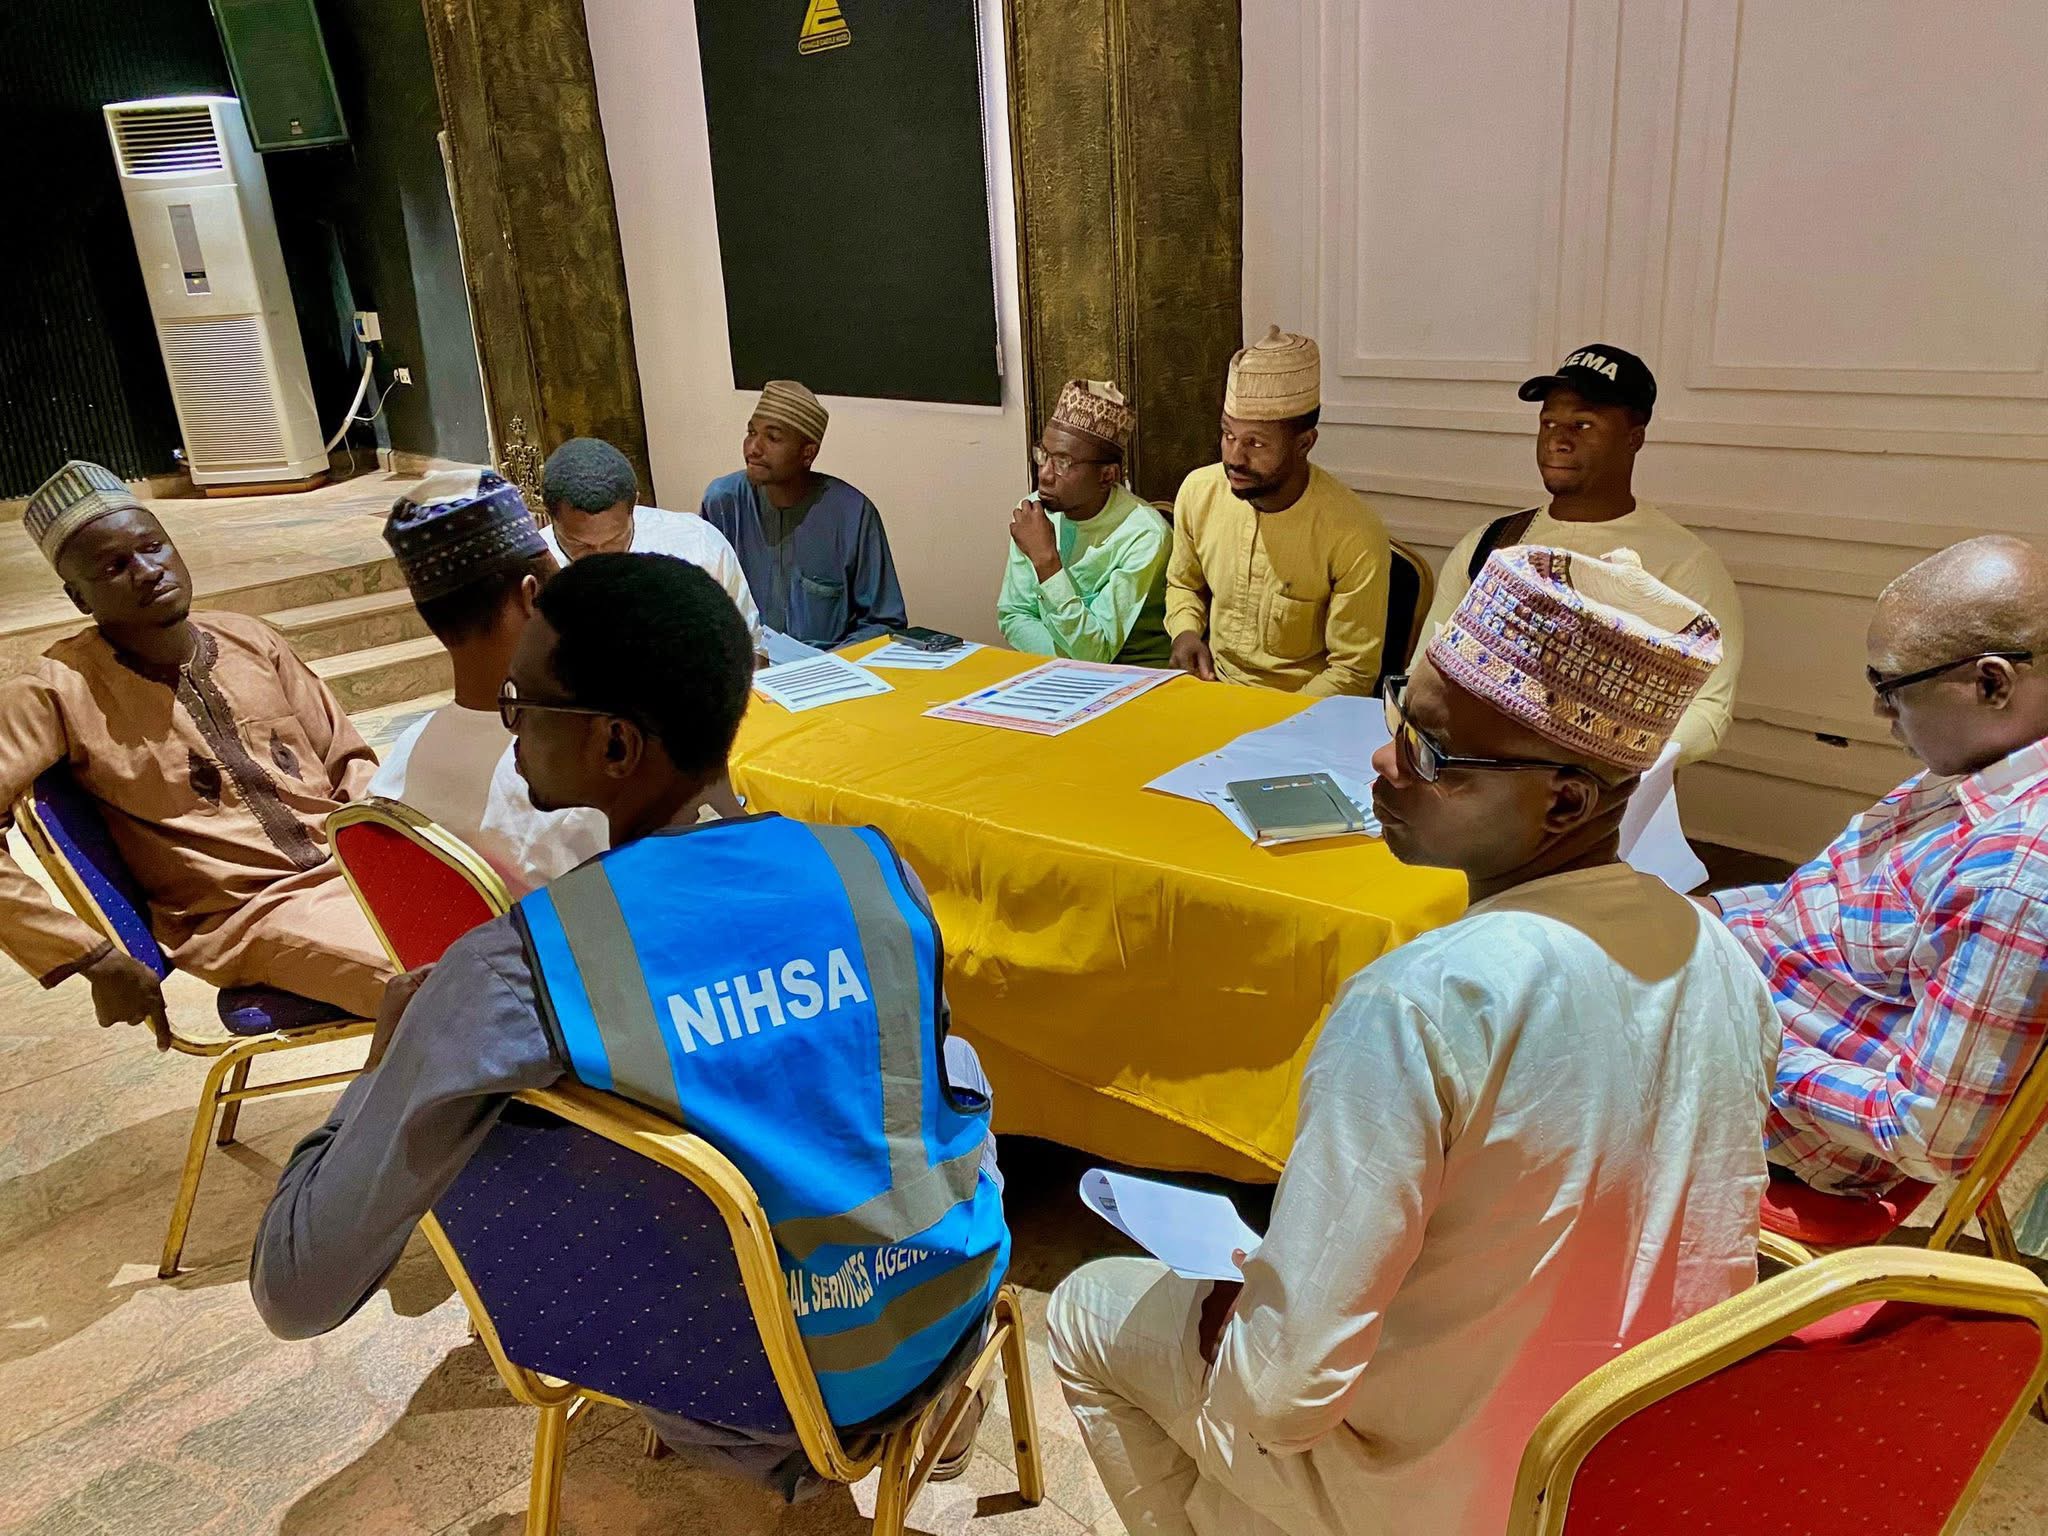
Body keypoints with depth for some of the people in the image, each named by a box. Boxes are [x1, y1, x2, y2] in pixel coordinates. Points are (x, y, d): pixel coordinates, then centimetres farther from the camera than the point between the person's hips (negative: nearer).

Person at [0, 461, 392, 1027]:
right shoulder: (61, 693, -4)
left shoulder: (251, 639, 10)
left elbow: (346, 760, 18)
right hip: (251, 915, -5)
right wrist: (96, 957, -12)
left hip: (355, 865, 6)